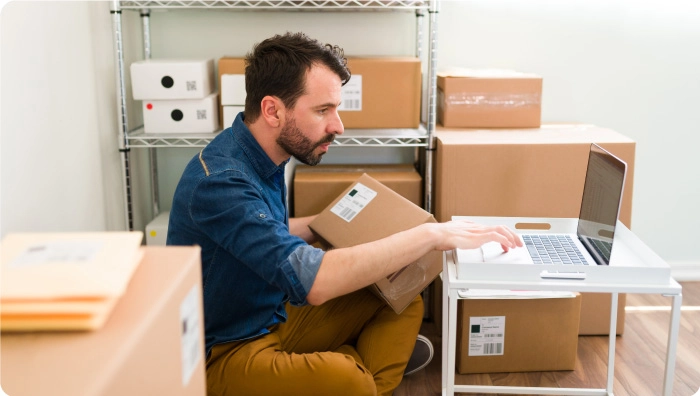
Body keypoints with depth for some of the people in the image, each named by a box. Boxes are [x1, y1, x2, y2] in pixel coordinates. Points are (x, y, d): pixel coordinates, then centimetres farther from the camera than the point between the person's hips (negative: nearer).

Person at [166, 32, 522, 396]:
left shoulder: (264, 156, 2)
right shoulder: (219, 181, -28)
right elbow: (313, 280, -38)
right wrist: (431, 234, -32)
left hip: (276, 315, 9)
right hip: (225, 350, -9)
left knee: (405, 303, 3)